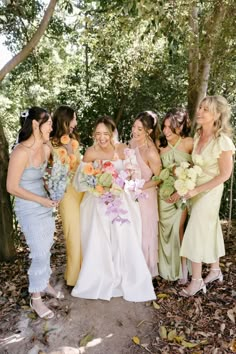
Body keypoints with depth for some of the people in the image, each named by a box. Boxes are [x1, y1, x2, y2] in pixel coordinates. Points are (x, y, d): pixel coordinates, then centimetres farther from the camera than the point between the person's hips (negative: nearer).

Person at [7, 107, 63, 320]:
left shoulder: (46, 148, -2)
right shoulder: (21, 152, -23)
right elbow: (12, 187, -18)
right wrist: (41, 200, -16)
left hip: (45, 206, 7)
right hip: (29, 210, -7)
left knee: (46, 250, 19)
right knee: (40, 254, 2)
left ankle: (44, 283, 41)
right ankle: (36, 298, 24)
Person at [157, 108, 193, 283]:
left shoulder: (189, 143, -10)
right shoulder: (160, 144, -5)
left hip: (182, 193, -2)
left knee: (178, 230, -2)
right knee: (165, 230, 8)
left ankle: (183, 268, 19)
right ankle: (166, 268, 26)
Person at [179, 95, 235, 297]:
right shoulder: (198, 135, -2)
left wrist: (197, 190, -18)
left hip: (210, 191, -6)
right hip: (196, 189, 6)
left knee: (197, 233, -2)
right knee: (209, 230, 18)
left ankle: (197, 280, 15)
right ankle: (215, 270, 36)